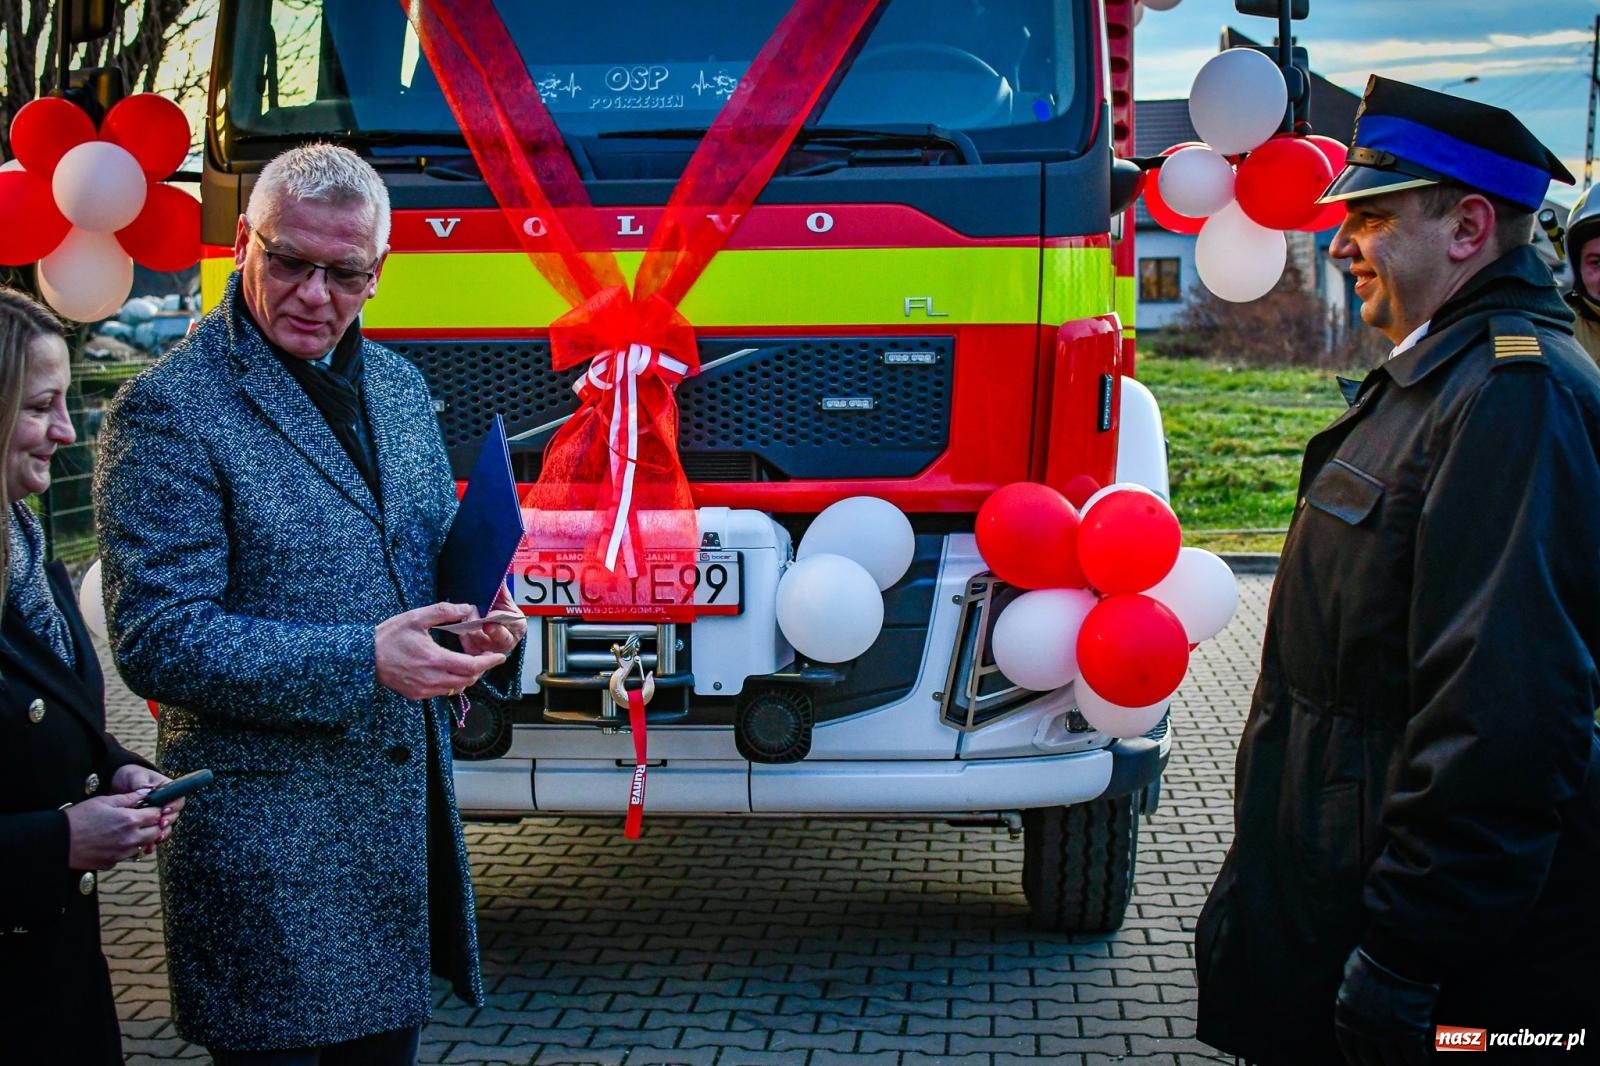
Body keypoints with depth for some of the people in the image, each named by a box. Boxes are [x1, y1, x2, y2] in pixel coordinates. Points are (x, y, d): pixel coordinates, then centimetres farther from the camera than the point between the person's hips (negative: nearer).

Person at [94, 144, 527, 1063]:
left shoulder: (399, 383, 10)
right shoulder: (169, 411, -12)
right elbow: (159, 639, -17)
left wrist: (480, 624, -2)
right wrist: (360, 661, -25)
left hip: (409, 806, 7)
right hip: (267, 838, -7)